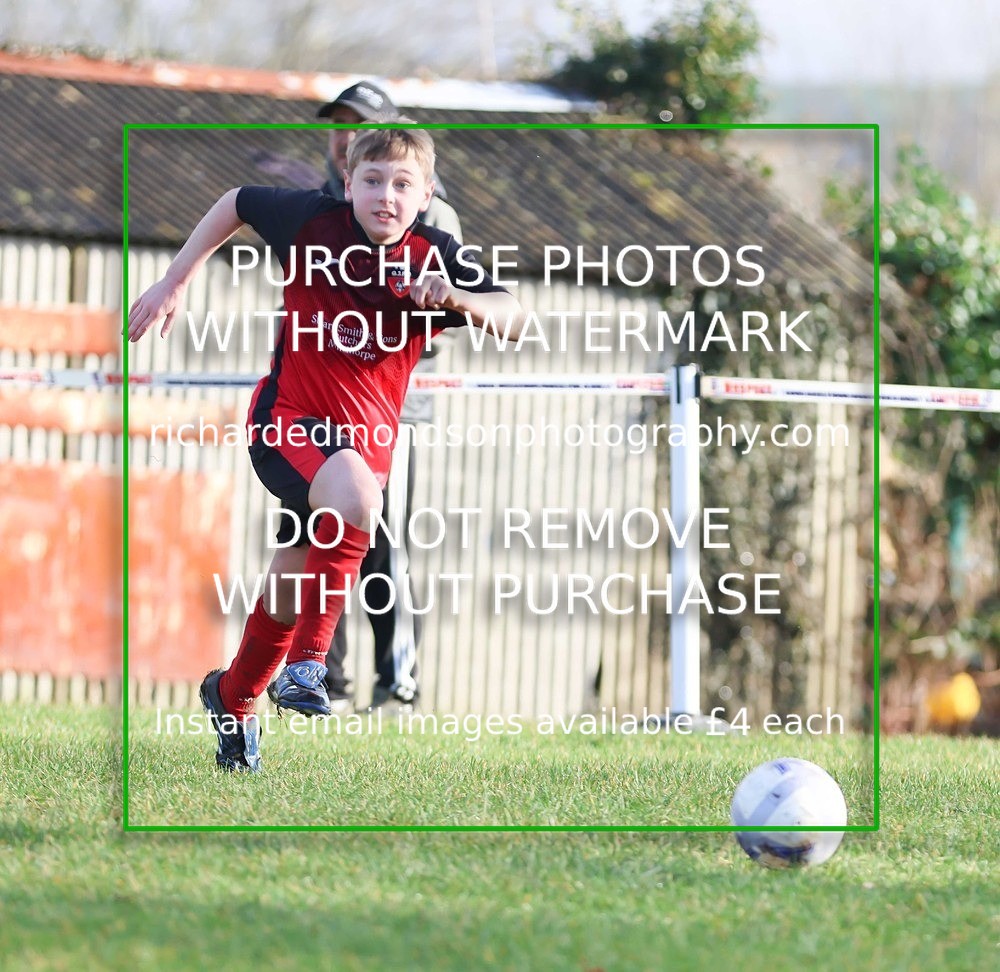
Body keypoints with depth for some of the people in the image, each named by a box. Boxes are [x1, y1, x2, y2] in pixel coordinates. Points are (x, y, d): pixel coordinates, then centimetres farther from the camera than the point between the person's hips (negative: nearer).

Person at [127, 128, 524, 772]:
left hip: (366, 439, 3)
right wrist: (174, 284, 7)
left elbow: (515, 320, -17)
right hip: (287, 419, -3)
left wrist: (456, 298, -36)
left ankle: (233, 698, 39)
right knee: (355, 493, -34)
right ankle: (308, 664, -23)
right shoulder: (313, 222, -11)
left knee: (291, 589, 11)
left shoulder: (435, 258, -9)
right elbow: (236, 204, 7)